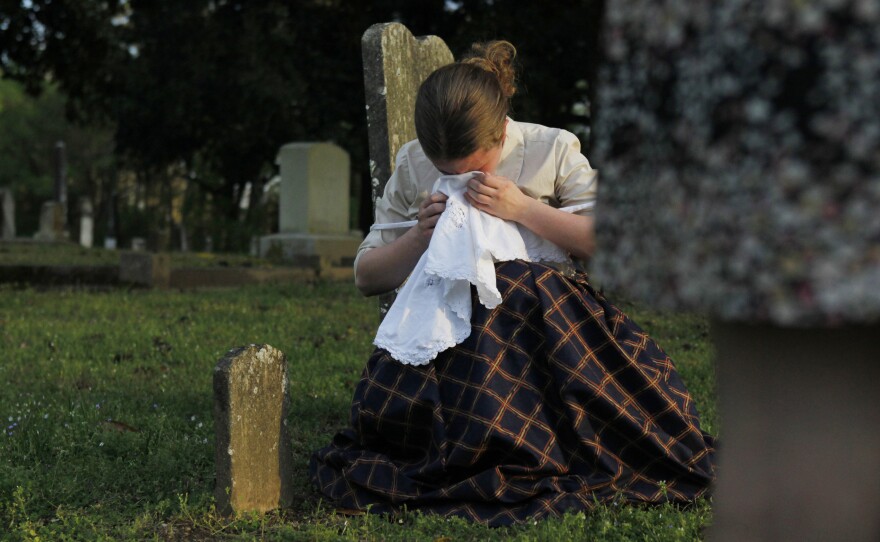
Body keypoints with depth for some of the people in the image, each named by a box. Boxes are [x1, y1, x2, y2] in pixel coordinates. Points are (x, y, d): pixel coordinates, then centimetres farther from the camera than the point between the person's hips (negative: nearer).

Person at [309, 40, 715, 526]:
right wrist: (419, 237, -4)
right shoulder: (412, 166, 13)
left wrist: (522, 208, -11)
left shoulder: (552, 150, 6)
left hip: (543, 309, 0)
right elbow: (366, 276, 16)